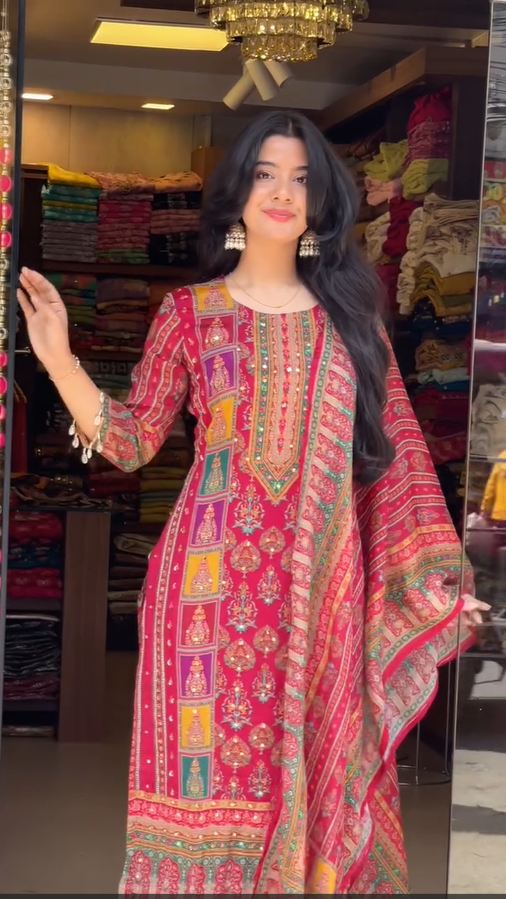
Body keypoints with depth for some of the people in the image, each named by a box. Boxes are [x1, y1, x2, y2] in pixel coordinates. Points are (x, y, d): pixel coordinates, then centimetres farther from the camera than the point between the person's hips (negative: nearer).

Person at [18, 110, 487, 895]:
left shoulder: (350, 314, 9)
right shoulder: (189, 313, 5)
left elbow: (396, 446, 8)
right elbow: (135, 442, 1)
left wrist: (431, 572, 1)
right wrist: (60, 361, -12)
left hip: (323, 585, 2)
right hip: (218, 578, -2)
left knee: (318, 774, 8)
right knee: (217, 775, 1)